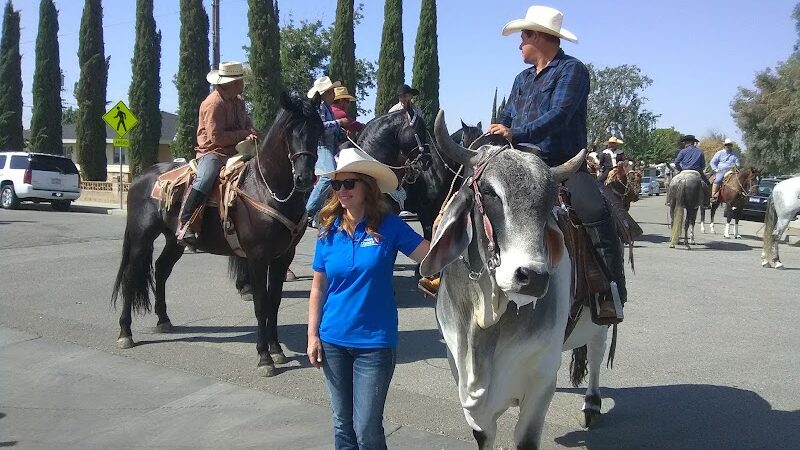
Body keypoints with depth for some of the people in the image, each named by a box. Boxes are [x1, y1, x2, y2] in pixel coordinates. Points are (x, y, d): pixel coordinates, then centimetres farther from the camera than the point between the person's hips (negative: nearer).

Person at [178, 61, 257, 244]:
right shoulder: (213, 103, -13)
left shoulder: (238, 101, 15)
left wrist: (251, 133, -3)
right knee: (205, 180, -35)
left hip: (236, 153, 9)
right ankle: (184, 225, -32)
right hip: (213, 152, -9)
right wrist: (243, 134, -13)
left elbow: (247, 124, 23)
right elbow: (216, 137, -19)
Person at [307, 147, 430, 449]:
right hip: (333, 341, 3)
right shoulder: (329, 231, -1)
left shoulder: (389, 226, -9)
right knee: (342, 424, 16)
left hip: (375, 341, -3)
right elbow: (318, 288, 5)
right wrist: (313, 335, 1)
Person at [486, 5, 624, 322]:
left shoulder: (572, 70, -3)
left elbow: (558, 116, -18)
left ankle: (612, 295, -27)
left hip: (564, 164, -7)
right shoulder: (523, 79, 21)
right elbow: (506, 122, 20)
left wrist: (515, 134, -29)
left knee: (595, 211, -30)